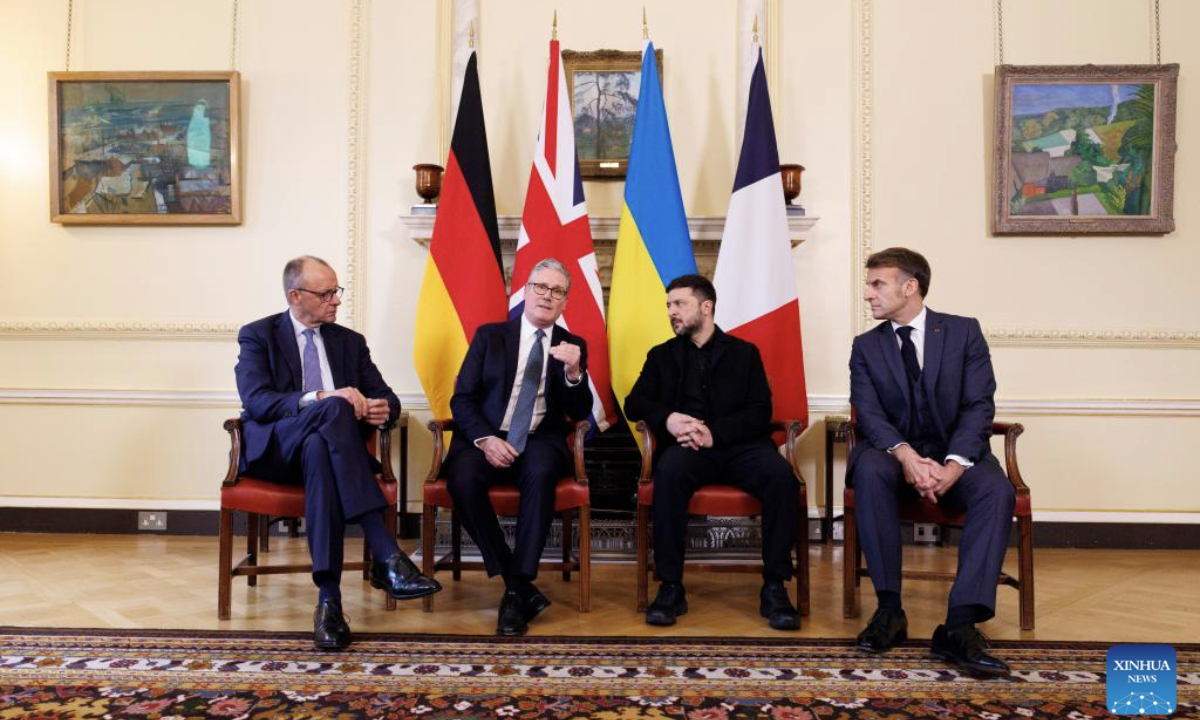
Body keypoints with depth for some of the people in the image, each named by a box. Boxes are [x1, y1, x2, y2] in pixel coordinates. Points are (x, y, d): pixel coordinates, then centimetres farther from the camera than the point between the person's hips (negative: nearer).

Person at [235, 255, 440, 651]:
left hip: (325, 443, 3)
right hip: (274, 448, -3)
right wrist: (319, 399, -25)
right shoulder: (257, 335, 7)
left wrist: (383, 408, -14)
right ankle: (387, 556, -44)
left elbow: (387, 397, 12)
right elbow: (256, 402, -10)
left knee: (318, 450, -37)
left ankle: (329, 598, -42)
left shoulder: (350, 341, 18)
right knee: (335, 408, -35)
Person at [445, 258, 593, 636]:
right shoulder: (490, 335, 10)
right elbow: (461, 398, 4)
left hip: (540, 442, 0)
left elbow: (580, 414, 4)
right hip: (487, 438, 1)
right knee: (462, 479, -32)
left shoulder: (573, 346, 12)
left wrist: (574, 373, -16)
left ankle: (517, 589, -26)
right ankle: (522, 586, -21)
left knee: (541, 473, -36)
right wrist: (485, 439, -14)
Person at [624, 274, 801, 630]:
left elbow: (760, 412, 4)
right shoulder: (661, 355, 20)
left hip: (738, 444, 0)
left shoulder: (744, 352, 15)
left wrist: (714, 433, -15)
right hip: (686, 446, 0)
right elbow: (634, 403, 10)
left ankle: (774, 587, -19)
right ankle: (671, 588, -26)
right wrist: (667, 418, -13)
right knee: (669, 472, -35)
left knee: (781, 475, -31)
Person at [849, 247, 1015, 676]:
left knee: (997, 491, -31)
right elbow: (869, 414, -7)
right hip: (897, 456, 0)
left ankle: (960, 625, -34)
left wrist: (954, 465, -24)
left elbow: (979, 406, -7)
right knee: (869, 470, -33)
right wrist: (908, 456, -27)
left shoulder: (964, 332, 2)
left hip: (956, 456, 0)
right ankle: (889, 608, -26)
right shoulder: (866, 346, 6)